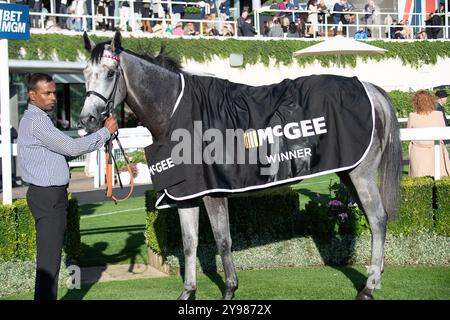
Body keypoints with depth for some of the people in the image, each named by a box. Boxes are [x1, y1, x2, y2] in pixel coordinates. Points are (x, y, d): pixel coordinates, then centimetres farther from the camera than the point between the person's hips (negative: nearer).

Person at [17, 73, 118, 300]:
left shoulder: (39, 119, 18)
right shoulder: (36, 121, -16)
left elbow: (64, 150, 17)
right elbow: (71, 148, -18)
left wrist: (101, 137, 8)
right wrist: (105, 132, -9)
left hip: (51, 195, 10)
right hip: (47, 196, -10)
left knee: (51, 256, 14)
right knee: (49, 258, -9)